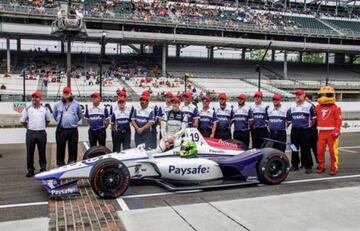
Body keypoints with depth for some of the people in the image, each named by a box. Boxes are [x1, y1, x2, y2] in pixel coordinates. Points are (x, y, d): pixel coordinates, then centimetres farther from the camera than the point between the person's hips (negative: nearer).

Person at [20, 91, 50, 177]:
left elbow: (48, 120, 17)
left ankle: (43, 168, 17)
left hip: (42, 133, 0)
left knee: (42, 152, 6)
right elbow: (22, 121, 11)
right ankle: (30, 170, 12)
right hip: (30, 133, 0)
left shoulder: (45, 109, 6)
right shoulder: (27, 109, 3)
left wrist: (42, 127, 10)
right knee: (30, 152, 2)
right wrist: (29, 127, 8)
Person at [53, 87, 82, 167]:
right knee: (60, 148, 5)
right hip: (61, 130, 0)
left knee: (73, 148, 4)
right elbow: (54, 115, 20)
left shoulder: (76, 104, 5)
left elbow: (80, 115, 16)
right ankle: (60, 164, 15)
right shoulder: (58, 104, 7)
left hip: (73, 130, 0)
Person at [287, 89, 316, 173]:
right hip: (294, 131, 5)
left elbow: (313, 117, 2)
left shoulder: (309, 106, -4)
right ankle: (294, 165, 19)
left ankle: (308, 166, 4)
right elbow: (289, 119, 21)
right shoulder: (292, 107, 12)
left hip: (305, 131, -5)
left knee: (306, 149, -3)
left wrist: (310, 124, 5)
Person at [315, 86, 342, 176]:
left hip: (332, 133, -4)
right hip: (322, 133, 4)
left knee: (333, 151, -1)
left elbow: (339, 120, -6)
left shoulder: (335, 108, -2)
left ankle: (333, 168, 9)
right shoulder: (318, 107, 11)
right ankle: (321, 167, 20)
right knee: (320, 151, 6)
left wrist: (337, 131, -14)